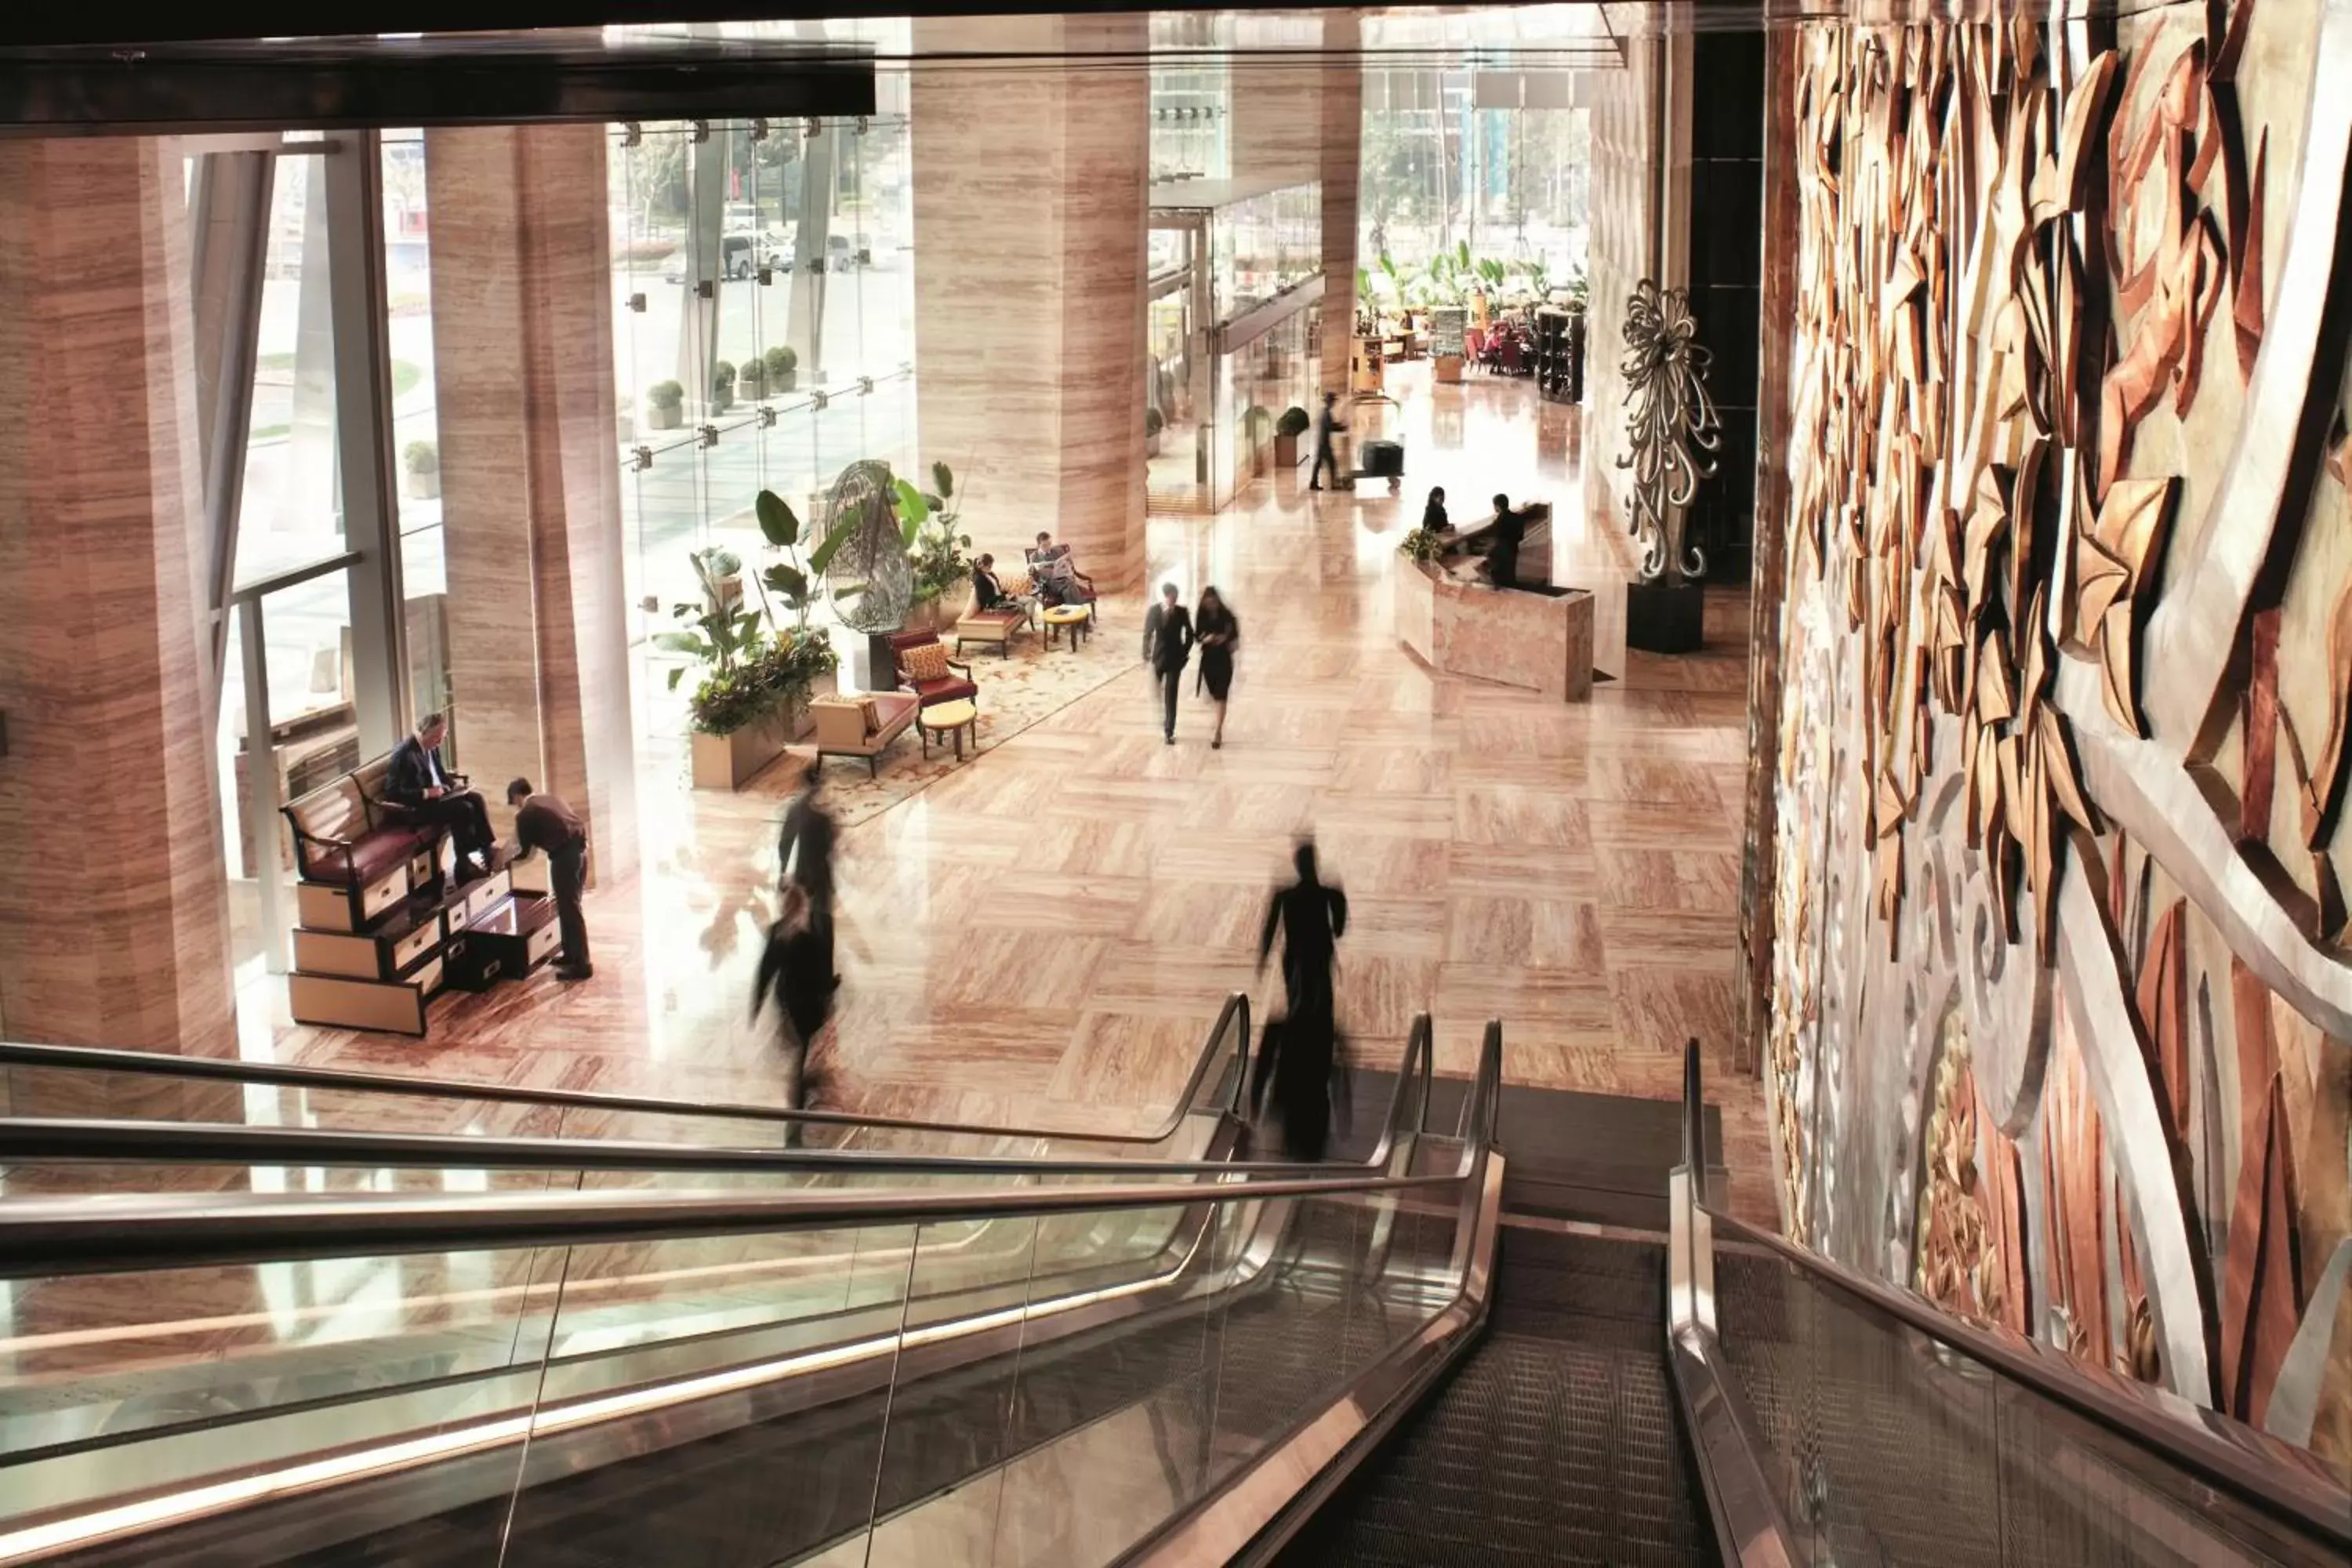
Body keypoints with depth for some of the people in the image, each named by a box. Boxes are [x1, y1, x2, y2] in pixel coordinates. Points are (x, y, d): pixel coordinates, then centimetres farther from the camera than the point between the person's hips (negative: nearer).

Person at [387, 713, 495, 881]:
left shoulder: (432, 747, 5)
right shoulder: (404, 754, -23)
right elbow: (393, 792, -25)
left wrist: (453, 782, 1)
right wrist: (426, 793, -28)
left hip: (436, 793, 9)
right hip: (416, 805, -9)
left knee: (476, 799, -5)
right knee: (463, 809, -22)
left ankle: (486, 849, -1)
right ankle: (465, 864, -13)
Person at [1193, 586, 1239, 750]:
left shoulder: (1226, 615, -8)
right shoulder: (1201, 617, -2)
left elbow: (1235, 633, 1)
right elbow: (1197, 636, 2)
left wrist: (1225, 638, -19)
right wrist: (1205, 639, -19)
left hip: (1224, 659, -3)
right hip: (1208, 659, 3)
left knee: (1221, 695, -8)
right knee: (1214, 695, 14)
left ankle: (1218, 732, -11)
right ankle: (1219, 726, 38)